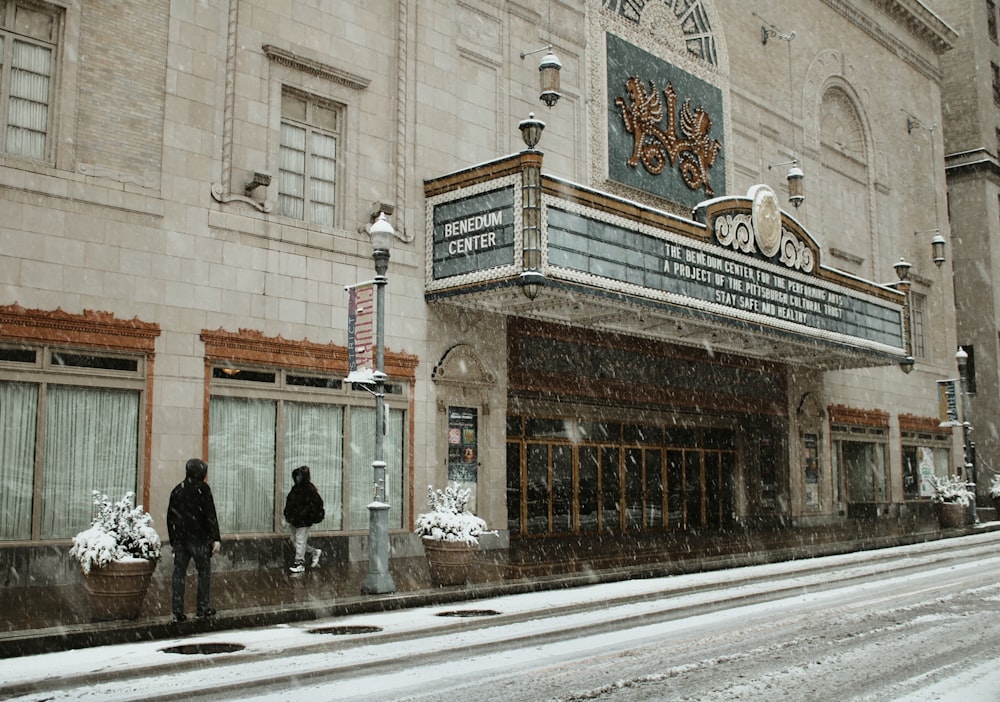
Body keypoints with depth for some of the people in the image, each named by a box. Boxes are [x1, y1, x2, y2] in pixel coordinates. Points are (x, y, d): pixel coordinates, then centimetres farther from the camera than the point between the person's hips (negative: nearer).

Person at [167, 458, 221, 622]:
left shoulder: (177, 490, 10)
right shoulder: (202, 489, -6)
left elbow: (170, 517, 14)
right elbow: (210, 516, -10)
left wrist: (173, 541, 19)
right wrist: (216, 539, -9)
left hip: (180, 539, 5)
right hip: (199, 539, -4)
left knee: (179, 574, 5)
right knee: (204, 572, 6)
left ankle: (178, 611, 2)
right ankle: (204, 608, 8)